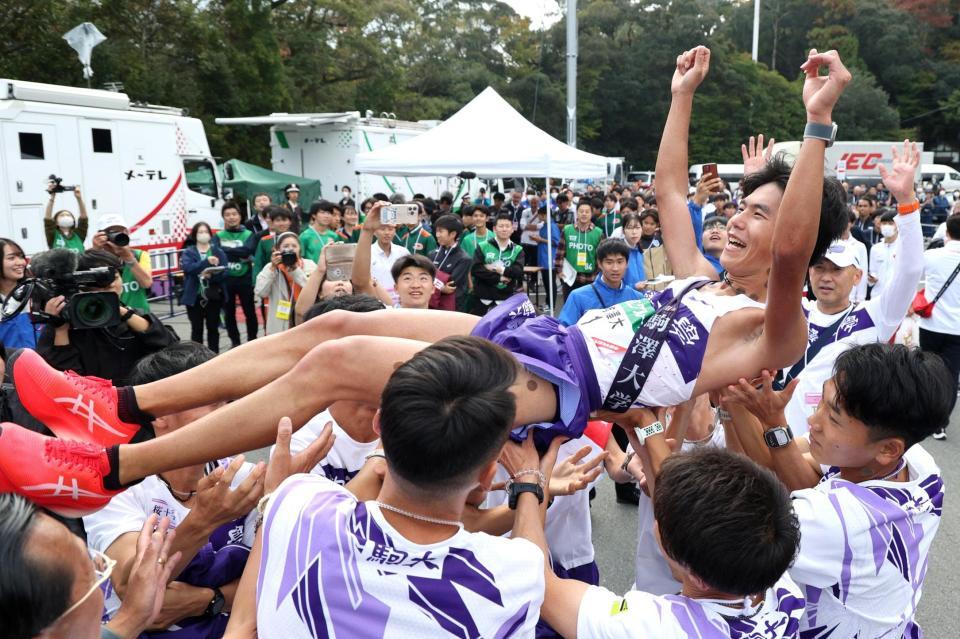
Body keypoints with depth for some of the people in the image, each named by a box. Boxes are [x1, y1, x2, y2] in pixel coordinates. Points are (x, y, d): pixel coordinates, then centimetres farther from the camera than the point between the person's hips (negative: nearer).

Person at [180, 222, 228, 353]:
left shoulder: (219, 252, 4)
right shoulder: (188, 253, 2)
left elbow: (224, 273, -6)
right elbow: (188, 268, -18)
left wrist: (211, 276, -25)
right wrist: (206, 261, -32)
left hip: (213, 297, 1)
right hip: (194, 297, -1)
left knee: (213, 328, 10)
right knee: (197, 329, 6)